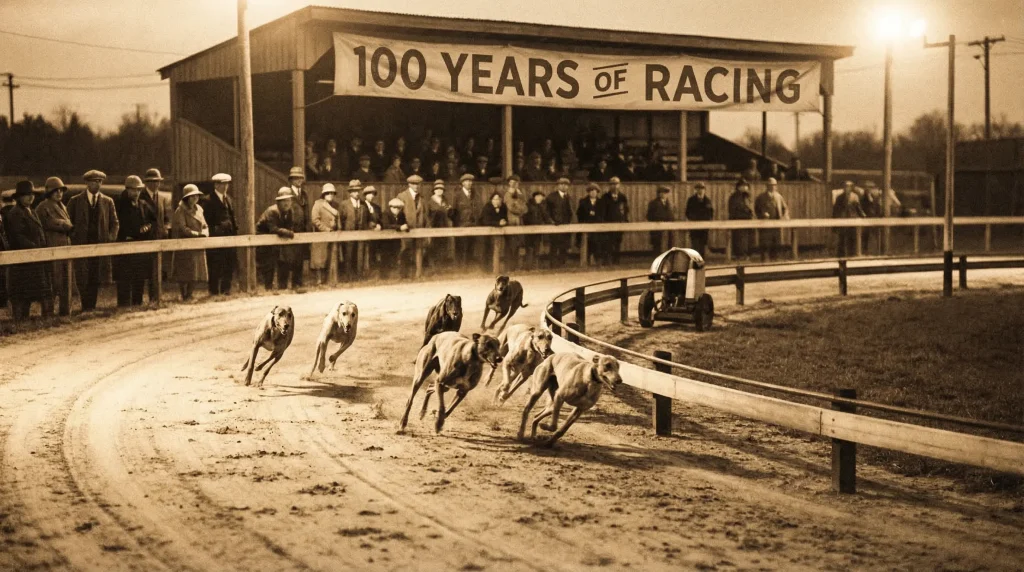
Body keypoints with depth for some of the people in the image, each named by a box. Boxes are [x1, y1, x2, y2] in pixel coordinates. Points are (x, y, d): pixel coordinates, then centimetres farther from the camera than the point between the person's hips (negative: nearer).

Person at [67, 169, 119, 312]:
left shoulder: (108, 201, 11)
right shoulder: (75, 201, 6)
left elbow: (115, 223, 13)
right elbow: (69, 223, 8)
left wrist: (111, 239, -1)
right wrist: (73, 240, -3)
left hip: (101, 245, 2)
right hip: (81, 245, -2)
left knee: (96, 279, 3)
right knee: (83, 278, -9)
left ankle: (92, 306, 9)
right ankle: (86, 307, -5)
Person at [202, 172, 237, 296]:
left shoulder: (228, 199, 16)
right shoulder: (208, 200, -5)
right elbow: (206, 221, -8)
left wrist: (235, 230, 9)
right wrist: (214, 230, -14)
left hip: (229, 237, 7)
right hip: (215, 238, -7)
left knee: (229, 266, 8)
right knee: (215, 268, -3)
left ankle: (226, 291, 17)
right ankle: (214, 292, 4)